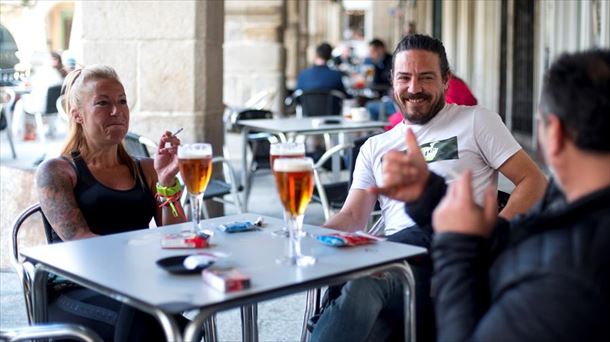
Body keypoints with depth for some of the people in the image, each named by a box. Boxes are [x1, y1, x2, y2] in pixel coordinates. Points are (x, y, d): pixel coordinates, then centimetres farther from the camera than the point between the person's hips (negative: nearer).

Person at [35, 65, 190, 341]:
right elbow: (80, 241, -8)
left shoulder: (146, 170, 20)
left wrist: (167, 181, -4)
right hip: (77, 294, -3)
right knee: (141, 311, -35)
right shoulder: (55, 171, 8)